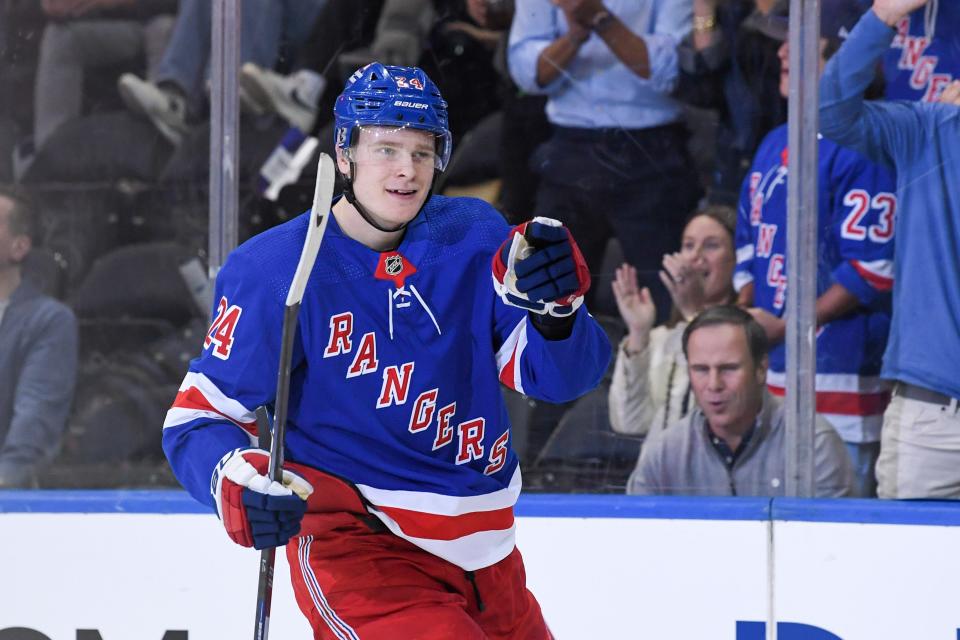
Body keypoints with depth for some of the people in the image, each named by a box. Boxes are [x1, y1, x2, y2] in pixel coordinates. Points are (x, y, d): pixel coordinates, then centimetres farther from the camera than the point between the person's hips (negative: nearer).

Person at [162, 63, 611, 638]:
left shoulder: (475, 239, 0)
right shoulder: (276, 270, -12)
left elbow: (563, 376, -2)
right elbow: (198, 414, -8)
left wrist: (555, 307, -23)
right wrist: (237, 482, -29)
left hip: (482, 547, 6)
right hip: (351, 541, -6)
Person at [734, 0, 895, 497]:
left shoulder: (859, 149, -11)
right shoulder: (774, 145, 17)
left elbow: (873, 270, -15)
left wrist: (785, 326, -15)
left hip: (838, 379, -9)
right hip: (767, 372, 9)